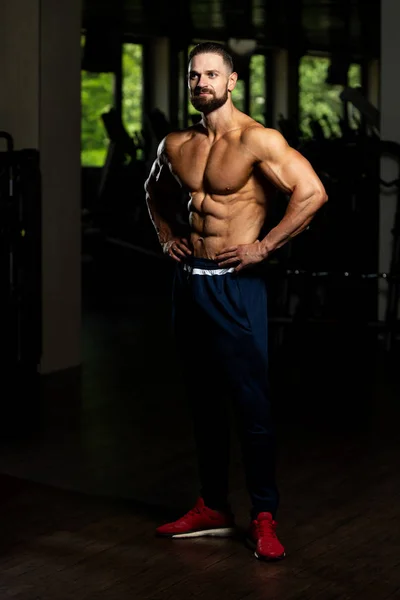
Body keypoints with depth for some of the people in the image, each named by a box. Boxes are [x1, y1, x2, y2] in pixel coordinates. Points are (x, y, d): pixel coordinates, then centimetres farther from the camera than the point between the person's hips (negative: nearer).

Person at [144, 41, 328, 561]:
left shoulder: (257, 140, -12)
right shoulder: (175, 145, 9)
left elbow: (313, 192, -20)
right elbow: (156, 192, 29)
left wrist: (263, 247, -18)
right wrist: (167, 237, 14)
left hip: (236, 286, -6)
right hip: (189, 281, 7)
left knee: (252, 405, -4)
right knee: (204, 401, 13)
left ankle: (264, 518, 5)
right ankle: (213, 508, 24)